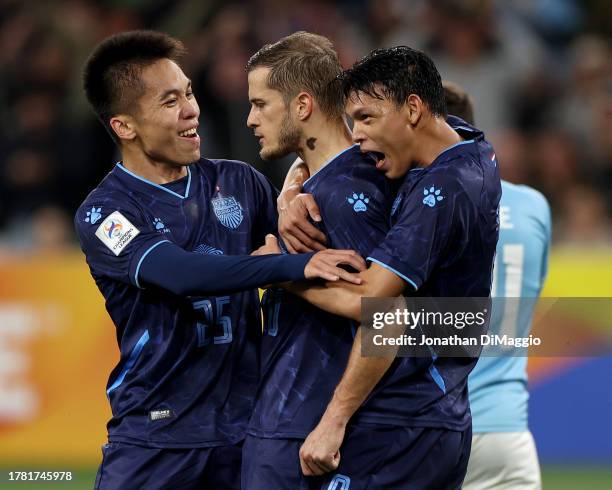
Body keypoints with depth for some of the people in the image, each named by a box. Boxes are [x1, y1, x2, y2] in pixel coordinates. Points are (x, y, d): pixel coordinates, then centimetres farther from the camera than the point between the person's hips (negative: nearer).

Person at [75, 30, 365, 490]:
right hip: (156, 438, -4)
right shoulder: (103, 213, -7)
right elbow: (183, 275, -23)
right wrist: (295, 265, -32)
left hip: (245, 422, 4)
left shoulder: (237, 183, 9)